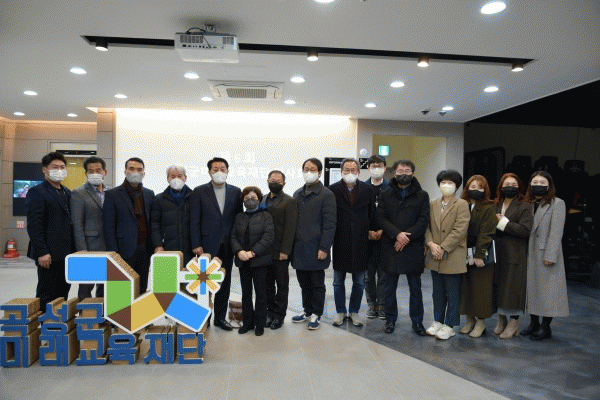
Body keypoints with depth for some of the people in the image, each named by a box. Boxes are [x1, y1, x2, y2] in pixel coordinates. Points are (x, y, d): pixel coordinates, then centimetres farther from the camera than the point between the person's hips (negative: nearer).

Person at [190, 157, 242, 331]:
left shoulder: (236, 192, 8)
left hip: (227, 245, 3)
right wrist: (196, 245, -9)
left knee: (225, 283, 10)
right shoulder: (199, 192, 1)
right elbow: (194, 220, -2)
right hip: (207, 245, -2)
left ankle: (220, 317, 23)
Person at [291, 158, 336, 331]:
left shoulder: (326, 195, -6)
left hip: (315, 248, -6)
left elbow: (329, 224, -10)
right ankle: (307, 311, 31)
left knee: (317, 284, 7)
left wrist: (324, 248, -15)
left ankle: (316, 314, 21)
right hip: (299, 248, 6)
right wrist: (291, 245, 10)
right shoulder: (297, 194, 13)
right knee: (304, 283, 15)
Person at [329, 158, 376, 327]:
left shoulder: (367, 190, 6)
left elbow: (373, 213, 11)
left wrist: (371, 230, 0)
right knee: (338, 281, 10)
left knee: (359, 282, 10)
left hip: (361, 242, 1)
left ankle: (354, 311, 27)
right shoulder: (333, 190, 0)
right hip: (340, 242, -1)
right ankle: (340, 312, 26)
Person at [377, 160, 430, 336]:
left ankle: (417, 321, 22)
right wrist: (397, 234, -16)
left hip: (413, 248, -1)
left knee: (415, 288, 8)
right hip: (390, 248, 1)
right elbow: (381, 218, -1)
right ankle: (390, 319, 23)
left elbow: (423, 220, -3)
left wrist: (407, 237, -14)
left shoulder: (422, 195, 7)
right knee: (390, 287, 9)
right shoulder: (385, 195, 9)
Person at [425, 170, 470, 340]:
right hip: (435, 258, 5)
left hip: (453, 258, -5)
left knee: (452, 294, 6)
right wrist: (431, 244, -10)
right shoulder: (433, 204, 10)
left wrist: (443, 248, -16)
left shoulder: (461, 205, -6)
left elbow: (460, 230, -14)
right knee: (438, 292, 16)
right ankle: (438, 321, 29)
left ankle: (450, 326, 18)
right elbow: (427, 226, 7)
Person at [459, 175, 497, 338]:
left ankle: (481, 322, 16)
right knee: (465, 287, 9)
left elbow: (486, 233, -10)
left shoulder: (488, 208, -4)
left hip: (482, 254, -4)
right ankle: (470, 319, 23)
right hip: (463, 254, 4)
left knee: (480, 288, 2)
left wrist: (479, 255, -16)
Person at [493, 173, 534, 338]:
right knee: (498, 287, 10)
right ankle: (501, 320, 25)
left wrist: (503, 222, -13)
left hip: (515, 255, -5)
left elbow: (525, 230, -15)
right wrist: (494, 223, -7)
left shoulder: (525, 207, -3)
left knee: (512, 288, -1)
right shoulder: (496, 206, 13)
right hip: (497, 254, 5)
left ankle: (513, 324, 14)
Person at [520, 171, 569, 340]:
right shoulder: (528, 204, 13)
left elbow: (556, 232, -10)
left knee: (547, 289, 0)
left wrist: (550, 256, -16)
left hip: (546, 254, -5)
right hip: (530, 255, 6)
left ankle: (545, 327, 12)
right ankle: (534, 323, 23)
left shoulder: (557, 204, -3)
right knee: (531, 288, 11)